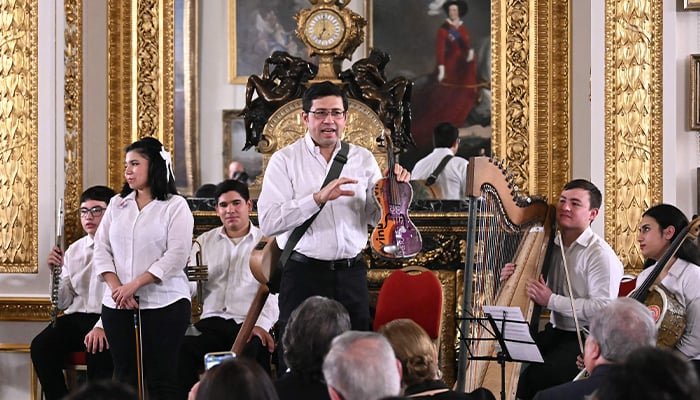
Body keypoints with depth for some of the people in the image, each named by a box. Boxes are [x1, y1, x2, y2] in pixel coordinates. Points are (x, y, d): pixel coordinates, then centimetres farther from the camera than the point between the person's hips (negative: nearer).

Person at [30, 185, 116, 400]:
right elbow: (62, 303, 18)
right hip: (76, 317, 6)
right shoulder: (73, 250, 17)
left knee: (97, 351, -36)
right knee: (40, 347, -20)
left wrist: (102, 326, -29)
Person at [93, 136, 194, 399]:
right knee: (124, 376, 5)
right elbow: (101, 248, 9)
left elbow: (176, 255, -11)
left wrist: (134, 284, -16)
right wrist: (115, 286, -8)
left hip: (164, 304, -5)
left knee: (161, 378, -4)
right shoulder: (117, 204, 14)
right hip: (117, 306, 5)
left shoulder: (175, 205, -2)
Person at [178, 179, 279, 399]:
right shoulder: (205, 242, 20)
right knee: (181, 349, -29)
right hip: (213, 322, 2)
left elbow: (274, 290, -1)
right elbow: (189, 287, 12)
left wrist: (262, 324, -17)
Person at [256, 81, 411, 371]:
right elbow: (268, 222, -13)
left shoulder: (363, 159, 11)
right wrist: (319, 198, -21)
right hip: (303, 274, -3)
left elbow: (378, 218, 11)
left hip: (351, 274, 3)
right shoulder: (285, 160, 0)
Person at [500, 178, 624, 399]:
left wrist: (552, 300, -20)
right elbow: (536, 294, 20)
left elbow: (603, 308, -20)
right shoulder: (551, 246, 10)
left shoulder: (600, 254, -12)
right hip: (554, 332, 7)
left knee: (536, 375, -28)